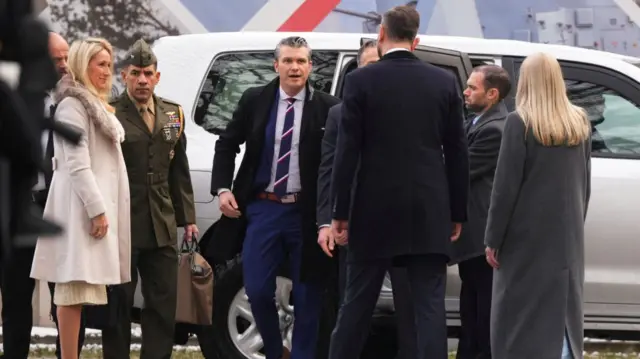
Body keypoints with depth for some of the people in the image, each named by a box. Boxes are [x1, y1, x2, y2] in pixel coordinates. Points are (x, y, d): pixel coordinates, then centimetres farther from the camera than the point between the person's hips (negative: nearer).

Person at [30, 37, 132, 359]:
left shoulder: (95, 105, 22)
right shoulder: (73, 104, -9)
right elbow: (77, 165, -17)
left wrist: (104, 207, 17)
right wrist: (97, 210, -21)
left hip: (98, 200, 10)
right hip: (83, 203, -10)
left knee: (76, 290, 7)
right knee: (76, 289, -13)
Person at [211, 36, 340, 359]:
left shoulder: (327, 108, -4)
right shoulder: (254, 100, 4)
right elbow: (226, 145, 13)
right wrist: (222, 189, 2)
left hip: (307, 214, -2)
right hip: (263, 209, 2)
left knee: (307, 296, 4)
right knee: (257, 290, 1)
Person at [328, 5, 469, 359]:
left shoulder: (360, 80, -4)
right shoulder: (444, 82, 4)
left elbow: (347, 152, -5)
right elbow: (457, 154, 6)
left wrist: (340, 213, 0)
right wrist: (457, 213, 12)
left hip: (375, 211, -1)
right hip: (429, 213, 1)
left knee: (357, 304, 9)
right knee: (430, 306, 0)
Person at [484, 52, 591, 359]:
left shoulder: (520, 123, -12)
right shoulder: (579, 123, 6)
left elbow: (505, 187, -12)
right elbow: (585, 184, 14)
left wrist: (493, 239, -7)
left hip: (528, 235, -6)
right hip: (568, 235, 6)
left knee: (521, 314, -3)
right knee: (562, 309, 11)